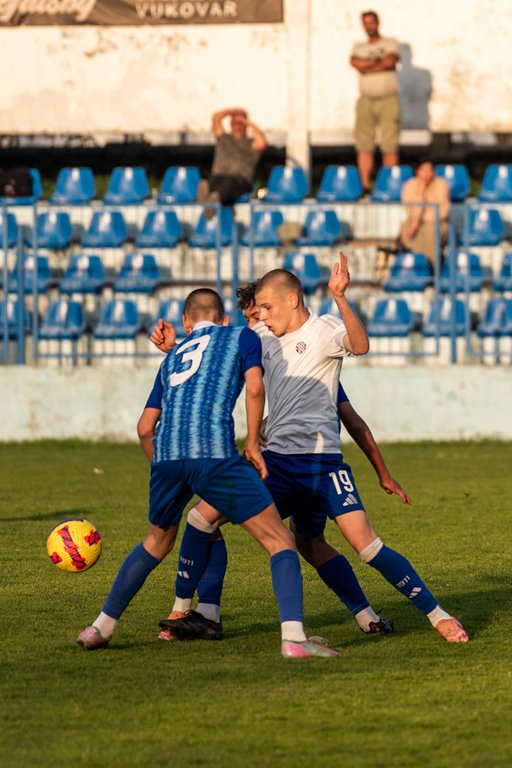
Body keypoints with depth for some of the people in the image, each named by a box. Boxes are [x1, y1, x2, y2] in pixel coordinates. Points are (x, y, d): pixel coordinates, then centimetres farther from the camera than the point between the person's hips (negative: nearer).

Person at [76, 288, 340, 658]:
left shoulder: (173, 356, 30)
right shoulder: (242, 337, 18)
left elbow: (145, 428, 28)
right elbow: (254, 388, -1)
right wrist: (252, 444, 8)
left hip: (167, 454, 5)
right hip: (215, 453, -5)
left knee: (157, 543, 29)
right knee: (280, 540, 1)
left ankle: (101, 627, 31)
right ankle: (293, 637, -17)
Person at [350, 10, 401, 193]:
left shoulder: (391, 43, 10)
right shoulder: (359, 47, 17)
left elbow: (391, 61, -9)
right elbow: (355, 62, -4)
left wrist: (367, 66, -2)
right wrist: (379, 61, -5)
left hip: (388, 100, -3)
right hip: (366, 100, 3)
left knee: (390, 145, -7)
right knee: (364, 145, -4)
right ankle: (365, 186, -3)